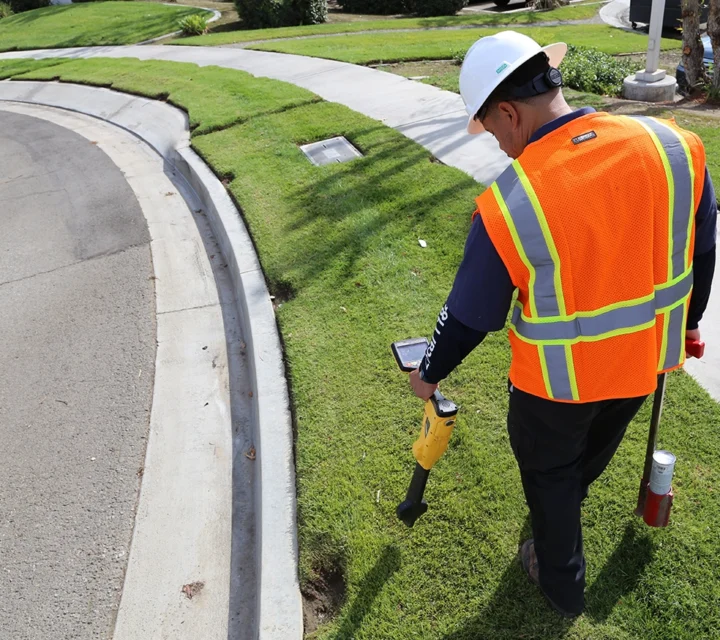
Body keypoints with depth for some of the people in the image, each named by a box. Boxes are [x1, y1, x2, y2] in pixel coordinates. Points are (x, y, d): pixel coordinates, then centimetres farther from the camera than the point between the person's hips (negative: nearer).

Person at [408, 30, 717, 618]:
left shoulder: (508, 205, -27)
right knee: (596, 445, 33)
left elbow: (469, 316, -15)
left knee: (548, 470, 24)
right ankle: (568, 497, 66)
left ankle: (562, 583, 46)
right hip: (649, 360, 5)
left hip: (557, 382, -5)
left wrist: (430, 373, 4)